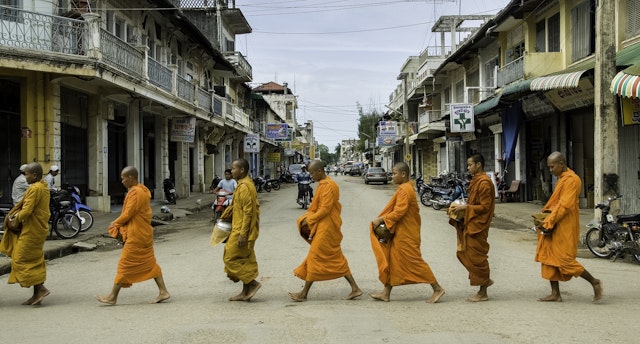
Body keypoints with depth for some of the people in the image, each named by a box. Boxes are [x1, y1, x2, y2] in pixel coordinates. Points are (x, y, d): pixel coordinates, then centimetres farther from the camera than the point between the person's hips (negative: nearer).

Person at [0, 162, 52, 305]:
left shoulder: (34, 189, -18)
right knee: (35, 261, 12)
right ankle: (37, 294, 15)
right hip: (39, 228, 10)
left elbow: (26, 211, -22)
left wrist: (16, 220, -5)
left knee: (22, 260, -3)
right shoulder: (43, 187, 12)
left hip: (32, 231, -10)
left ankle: (41, 288, -7)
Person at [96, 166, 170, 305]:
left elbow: (128, 214, -19)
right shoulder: (143, 190, 13)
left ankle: (113, 296, 7)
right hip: (145, 234, 10)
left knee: (125, 264, -1)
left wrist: (115, 223, -2)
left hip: (136, 236, -10)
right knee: (150, 263, 11)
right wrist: (120, 224, 11)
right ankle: (163, 291, 10)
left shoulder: (135, 192, -18)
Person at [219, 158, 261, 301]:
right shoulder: (244, 184, 14)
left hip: (242, 230, -10)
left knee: (231, 258, -5)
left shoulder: (245, 187, -18)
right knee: (245, 259, 12)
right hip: (240, 229, 10)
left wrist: (243, 234, -23)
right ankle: (246, 292, 17)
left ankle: (253, 283, -2)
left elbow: (248, 211, -22)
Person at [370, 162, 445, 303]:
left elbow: (399, 212, -25)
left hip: (406, 235, -11)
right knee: (392, 261, 12)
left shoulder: (404, 190, -19)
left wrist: (380, 219, -18)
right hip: (400, 233, 11)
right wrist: (381, 219, 10)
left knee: (415, 261, -5)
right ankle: (386, 293, 17)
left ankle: (437, 289, 4)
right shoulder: (407, 188, 13)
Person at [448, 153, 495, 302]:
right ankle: (485, 279, 26)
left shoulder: (484, 182, -17)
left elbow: (484, 207, -20)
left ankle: (483, 293, 9)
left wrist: (465, 208, -19)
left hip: (477, 226, -10)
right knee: (464, 253, 14)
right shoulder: (476, 180, 13)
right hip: (470, 224, 10)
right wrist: (462, 206, 7)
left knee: (477, 257, -2)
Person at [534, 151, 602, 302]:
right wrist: (547, 218, 8)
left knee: (564, 258, -7)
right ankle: (555, 294, 14)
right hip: (556, 227, 10)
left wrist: (549, 223, -19)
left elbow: (565, 205, -21)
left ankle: (595, 282, 7)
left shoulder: (571, 179, -16)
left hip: (565, 227, -10)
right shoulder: (562, 178, 16)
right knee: (549, 256, 9)